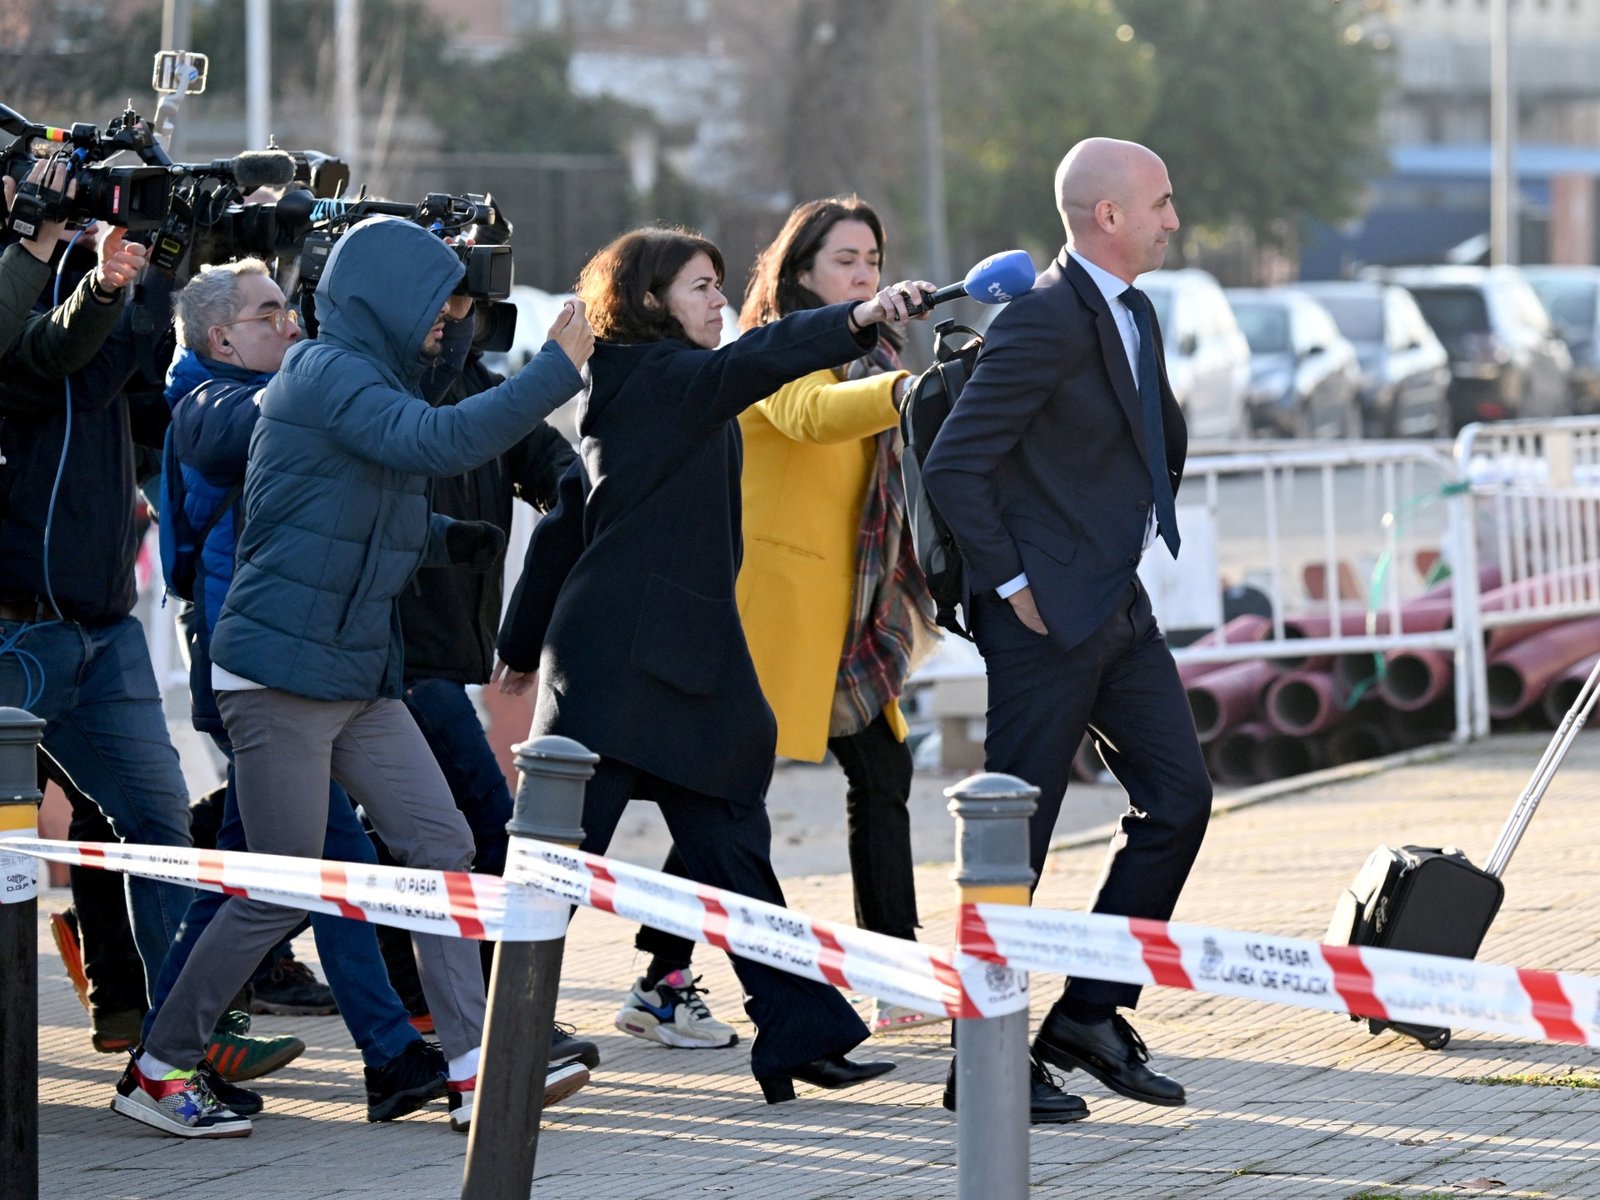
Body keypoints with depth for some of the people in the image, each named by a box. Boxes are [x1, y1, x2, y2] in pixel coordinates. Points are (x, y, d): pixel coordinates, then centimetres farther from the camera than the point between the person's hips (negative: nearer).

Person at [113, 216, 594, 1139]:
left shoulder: (365, 378, 17)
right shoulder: (329, 375, -15)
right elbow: (437, 442, -30)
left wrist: (452, 540, 4)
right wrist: (557, 371, -26)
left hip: (361, 678, 10)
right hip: (284, 673, -10)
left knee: (442, 847, 1)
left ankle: (477, 1076, 0)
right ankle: (158, 1071, 9)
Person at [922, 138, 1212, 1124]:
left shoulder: (1135, 315, 13)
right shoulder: (1044, 321, -16)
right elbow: (954, 465, -19)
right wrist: (1012, 585, -16)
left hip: (1121, 608, 9)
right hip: (1049, 618, -9)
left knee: (1180, 798, 6)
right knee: (1016, 831, -3)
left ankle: (1091, 1014, 14)